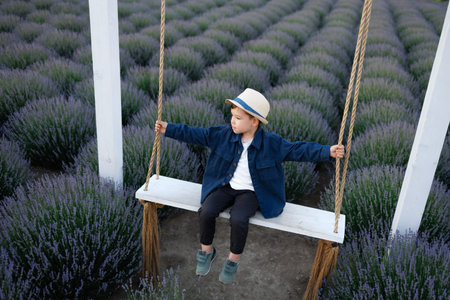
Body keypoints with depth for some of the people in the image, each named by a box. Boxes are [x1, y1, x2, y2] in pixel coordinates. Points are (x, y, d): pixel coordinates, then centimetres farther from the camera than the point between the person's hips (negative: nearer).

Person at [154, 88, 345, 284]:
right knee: (206, 212, -22)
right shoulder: (224, 134, -3)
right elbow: (197, 135, 4)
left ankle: (233, 260, 0)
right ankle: (206, 250, 7)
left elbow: (299, 150, -11)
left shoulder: (272, 143, -10)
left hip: (250, 192, -3)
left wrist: (328, 152, -23)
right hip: (226, 186, 3)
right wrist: (169, 129, 1)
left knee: (238, 220, -29)